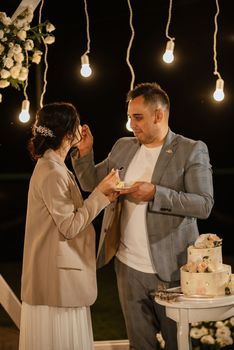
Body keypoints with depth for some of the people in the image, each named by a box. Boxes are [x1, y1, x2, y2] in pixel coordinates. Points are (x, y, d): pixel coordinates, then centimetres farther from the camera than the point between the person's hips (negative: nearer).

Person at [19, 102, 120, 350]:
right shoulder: (52, 174, -20)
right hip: (56, 275, -10)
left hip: (61, 269, 10)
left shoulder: (53, 167, 11)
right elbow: (70, 227, -20)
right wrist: (100, 193, -15)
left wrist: (102, 198, 6)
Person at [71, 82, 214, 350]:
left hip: (171, 269, -4)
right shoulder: (122, 147, 9)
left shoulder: (192, 150, -7)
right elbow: (91, 183, 15)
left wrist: (155, 193, -22)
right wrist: (84, 153, -2)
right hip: (129, 267, 5)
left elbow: (204, 205, -14)